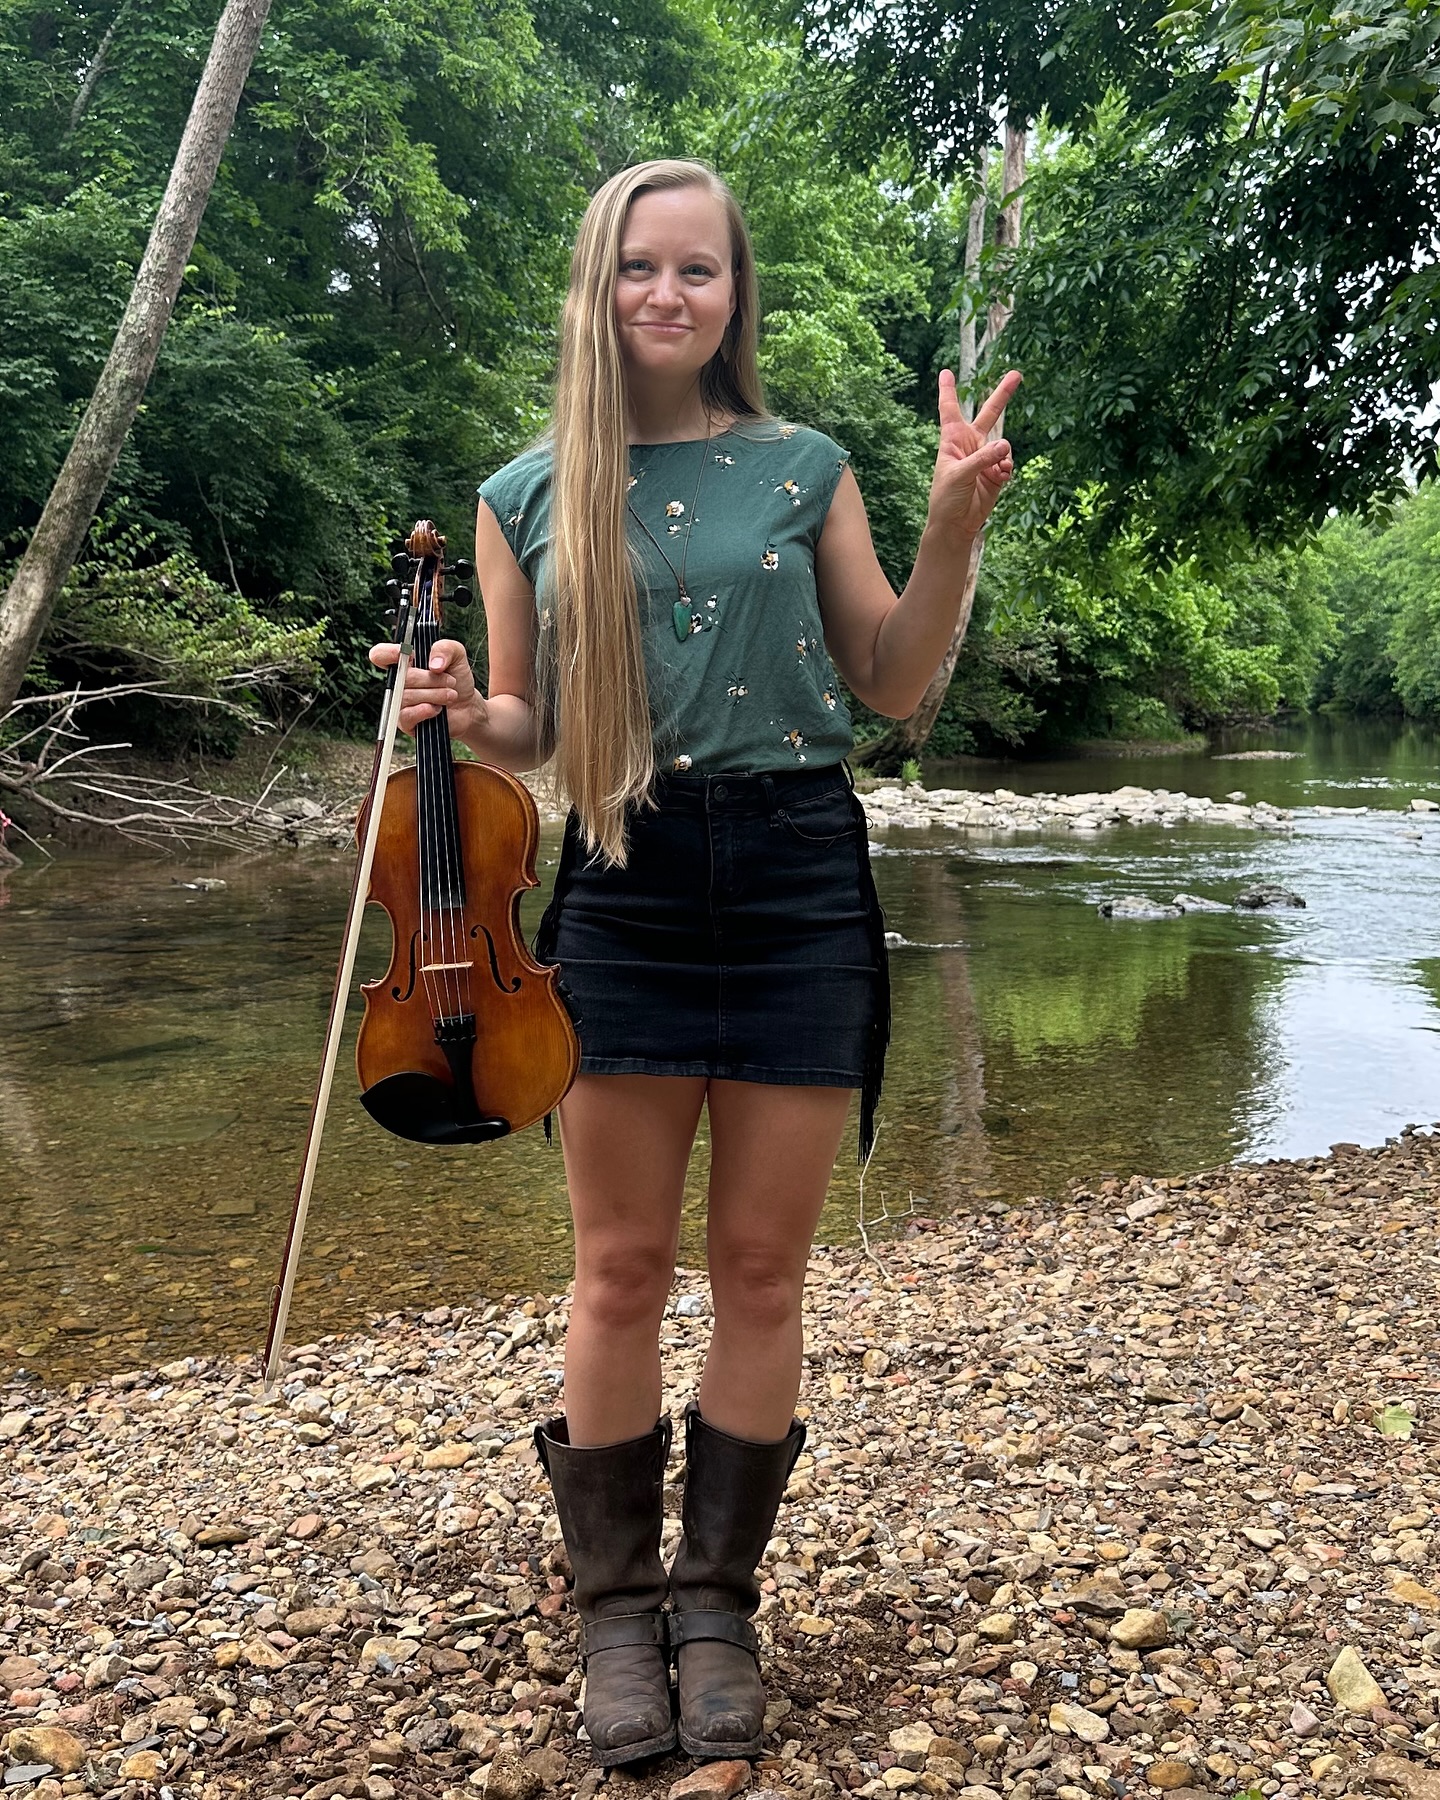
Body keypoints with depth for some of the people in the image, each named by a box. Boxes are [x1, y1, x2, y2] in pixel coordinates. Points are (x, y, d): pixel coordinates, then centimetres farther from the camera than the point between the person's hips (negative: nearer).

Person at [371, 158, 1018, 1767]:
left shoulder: (805, 467, 6)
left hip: (798, 878, 0)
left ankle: (719, 1600, 24)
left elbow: (892, 684, 7)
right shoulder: (526, 497, 6)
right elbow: (527, 729, 11)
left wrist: (953, 528, -6)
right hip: (624, 890, 0)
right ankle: (617, 1603, 24)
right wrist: (458, 715, -10)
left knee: (762, 1265, 6)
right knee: (622, 1268, 6)